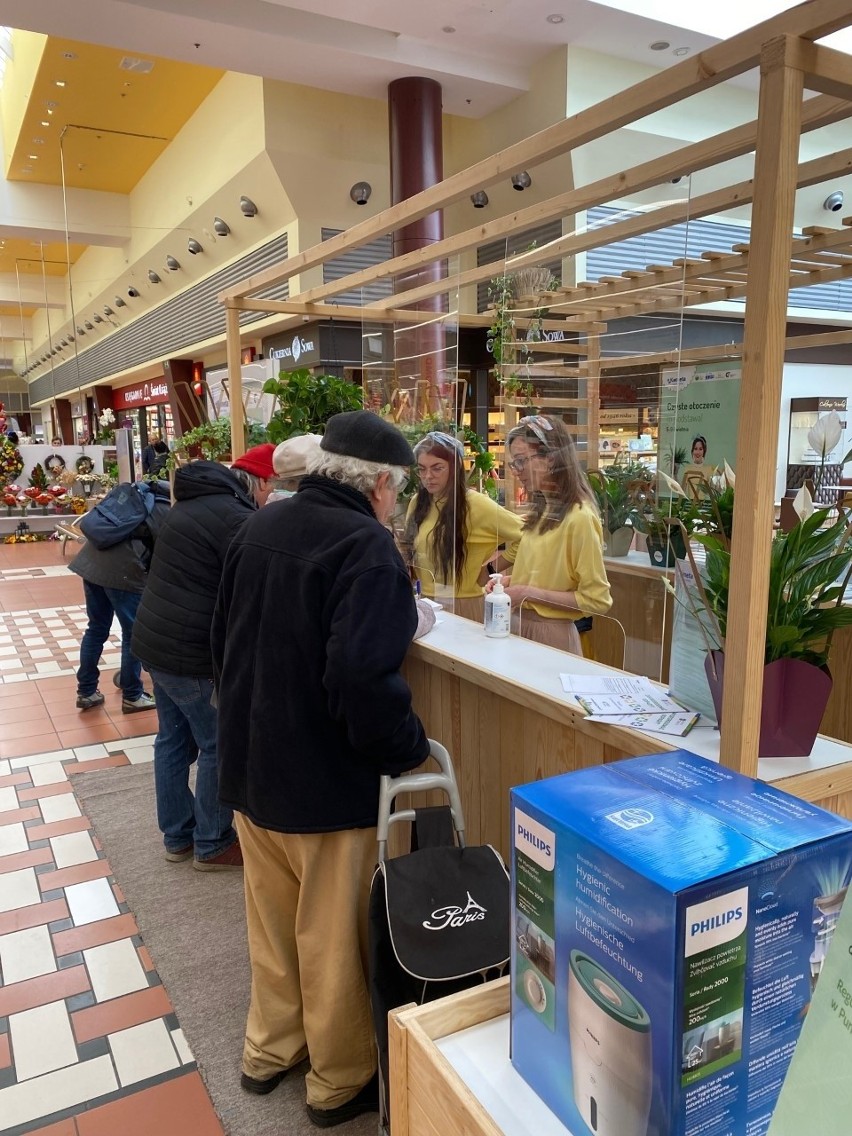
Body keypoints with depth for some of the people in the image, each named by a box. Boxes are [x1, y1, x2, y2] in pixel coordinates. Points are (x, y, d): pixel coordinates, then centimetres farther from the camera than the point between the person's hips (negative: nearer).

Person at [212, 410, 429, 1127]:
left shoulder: (261, 527, 2)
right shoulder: (366, 546, -22)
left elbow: (225, 638, 10)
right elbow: (363, 680, -31)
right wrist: (409, 748, -14)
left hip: (249, 764, 7)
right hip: (326, 779, -7)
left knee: (272, 918, 24)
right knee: (332, 935, 13)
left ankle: (269, 1050, 44)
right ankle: (342, 1081, 34)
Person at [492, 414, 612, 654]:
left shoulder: (579, 517, -18)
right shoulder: (540, 511, 6)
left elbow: (597, 600, -18)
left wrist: (530, 593, -19)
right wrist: (511, 581, 1)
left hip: (551, 635, -7)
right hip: (519, 626, 8)